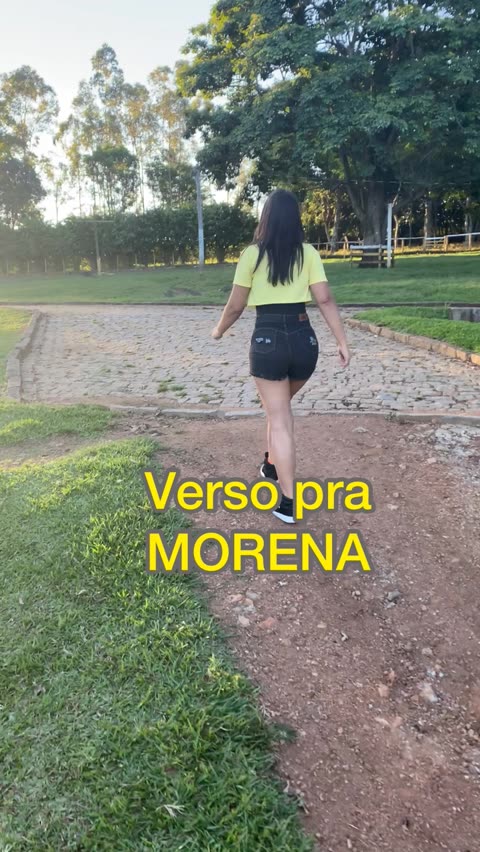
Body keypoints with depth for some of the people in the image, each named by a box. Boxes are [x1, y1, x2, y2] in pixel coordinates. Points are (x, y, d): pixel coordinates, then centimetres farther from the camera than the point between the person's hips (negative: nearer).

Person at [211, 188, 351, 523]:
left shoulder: (252, 254, -1)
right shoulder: (308, 253, 3)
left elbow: (235, 306, 2)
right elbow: (325, 299, -4)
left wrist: (219, 331, 21)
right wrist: (343, 342, 1)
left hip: (268, 340, -3)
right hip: (304, 339, 3)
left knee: (279, 418, 2)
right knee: (281, 406, 28)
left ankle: (288, 502, 3)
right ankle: (273, 465, 43)